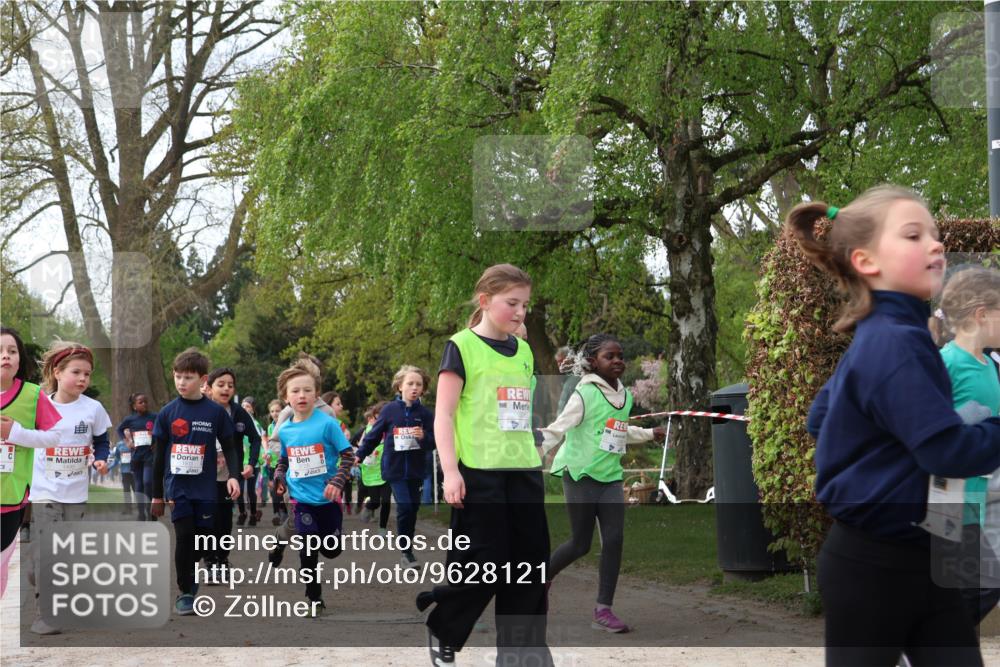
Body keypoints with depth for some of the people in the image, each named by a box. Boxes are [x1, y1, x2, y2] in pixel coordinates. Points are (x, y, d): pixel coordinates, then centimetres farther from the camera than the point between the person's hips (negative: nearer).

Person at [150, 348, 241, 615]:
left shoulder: (216, 412, -2)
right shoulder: (167, 413, 2)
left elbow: (229, 447, 5)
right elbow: (159, 455, 8)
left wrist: (234, 475, -12)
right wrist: (157, 495, 9)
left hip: (205, 488, 0)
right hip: (177, 486, 0)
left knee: (201, 539, 4)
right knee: (184, 537, -7)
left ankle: (190, 580, 28)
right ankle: (185, 592, 4)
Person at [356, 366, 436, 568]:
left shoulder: (425, 414, 0)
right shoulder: (389, 410, -4)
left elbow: (432, 443, 0)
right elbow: (374, 435, 4)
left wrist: (423, 437, -20)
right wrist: (359, 456, 6)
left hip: (415, 469, 3)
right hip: (394, 468, -3)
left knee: (413, 507, 9)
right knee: (405, 506, -13)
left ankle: (408, 546, 24)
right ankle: (405, 551, -1)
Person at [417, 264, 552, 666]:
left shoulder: (524, 352, 14)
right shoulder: (462, 346, -5)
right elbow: (443, 415, -8)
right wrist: (450, 470, -15)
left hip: (524, 471, 6)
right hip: (479, 473, -6)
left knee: (531, 565, 4)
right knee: (483, 566, -4)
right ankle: (441, 630, 20)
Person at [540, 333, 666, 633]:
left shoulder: (624, 395, 9)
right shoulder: (586, 394, -14)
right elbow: (559, 427, -20)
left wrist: (650, 434, 30)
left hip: (610, 476, 6)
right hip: (580, 474, -6)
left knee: (614, 540, -5)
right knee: (580, 544, 1)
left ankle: (603, 610, 1)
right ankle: (542, 577, 29)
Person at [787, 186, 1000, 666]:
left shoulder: (878, 339, 9)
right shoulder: (894, 344, -20)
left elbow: (819, 421, 21)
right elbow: (949, 450, -26)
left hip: (921, 562, 9)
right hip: (873, 567, -9)